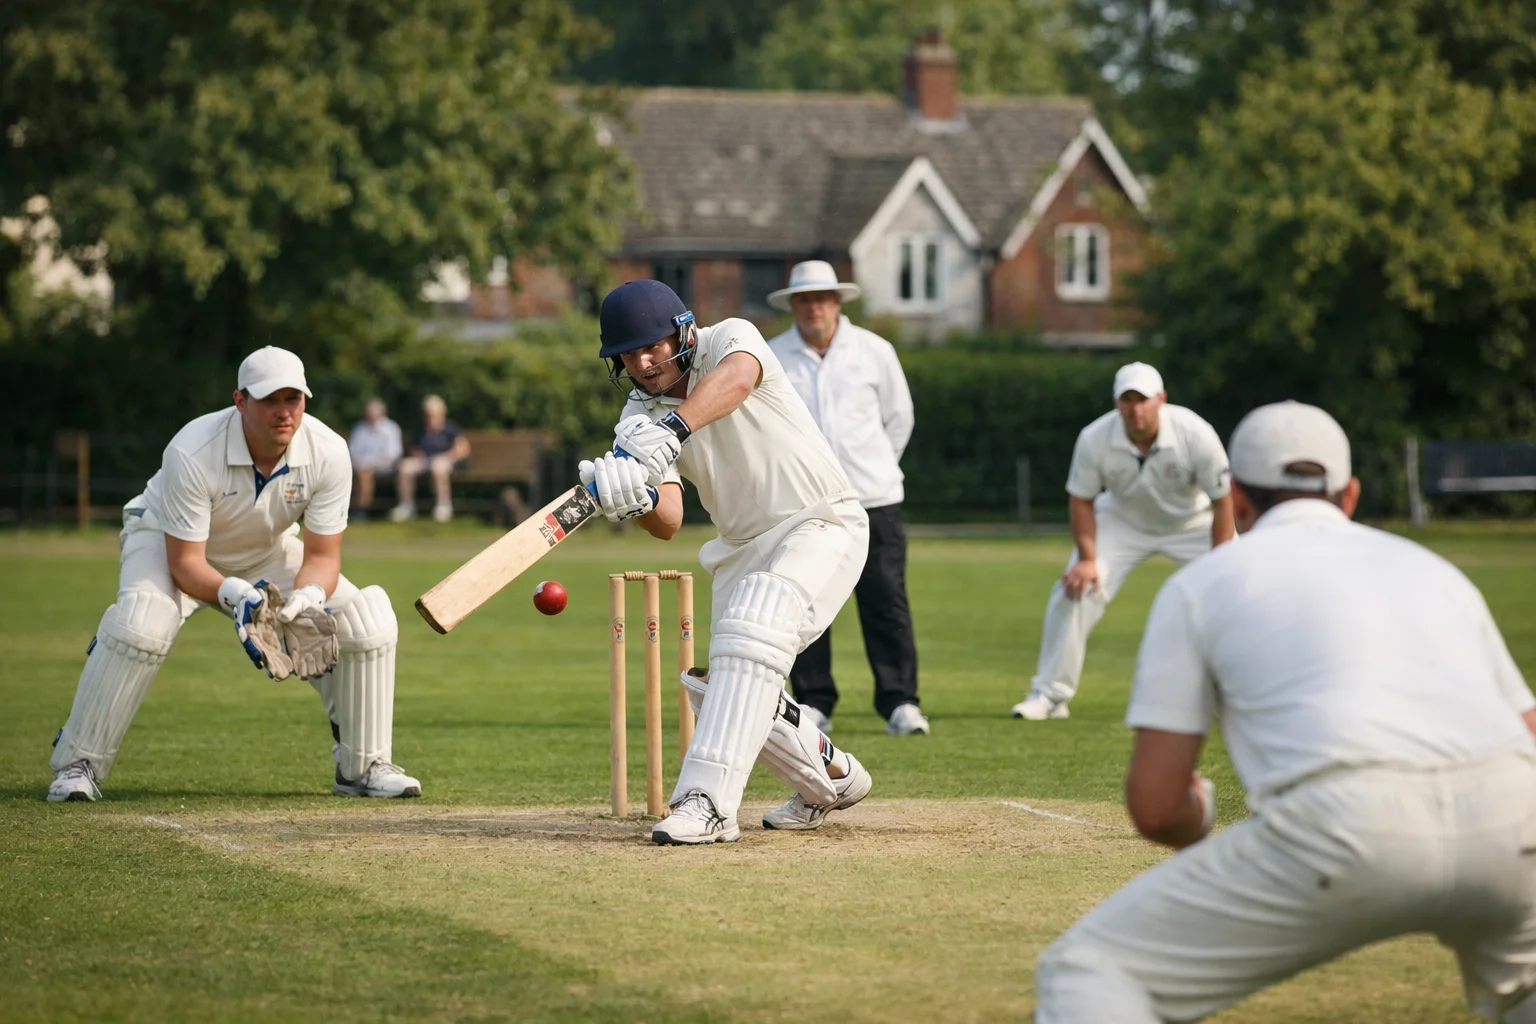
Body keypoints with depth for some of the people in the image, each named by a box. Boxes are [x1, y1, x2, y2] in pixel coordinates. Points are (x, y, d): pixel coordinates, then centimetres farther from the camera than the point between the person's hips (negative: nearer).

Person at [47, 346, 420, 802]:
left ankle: (363, 766, 4)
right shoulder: (191, 454, -36)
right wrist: (233, 594, -49)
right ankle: (77, 764, -19)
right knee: (142, 622, -36)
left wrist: (306, 599, -38)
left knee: (367, 617, -14)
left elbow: (322, 555, -17)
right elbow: (184, 563, -30)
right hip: (167, 541, -4)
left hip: (265, 552, 4)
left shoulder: (327, 453, -25)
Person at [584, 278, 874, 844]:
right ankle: (832, 781, 28)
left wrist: (672, 430, -56)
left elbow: (737, 378, -40)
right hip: (742, 550, 7)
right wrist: (636, 499, -37)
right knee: (724, 688, 5)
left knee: (751, 634, -29)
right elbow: (668, 524, -13)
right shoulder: (640, 416, -1)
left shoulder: (730, 337, -13)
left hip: (823, 525, -7)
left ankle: (708, 800, -36)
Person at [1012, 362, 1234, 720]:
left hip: (1193, 523, -1)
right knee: (1074, 589, -13)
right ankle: (1049, 694, 0)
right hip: (1123, 520, 1)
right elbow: (1081, 500, -11)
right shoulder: (1094, 439, -28)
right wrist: (1087, 558, -19)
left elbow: (1223, 500, -21)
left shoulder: (1195, 434, -32)